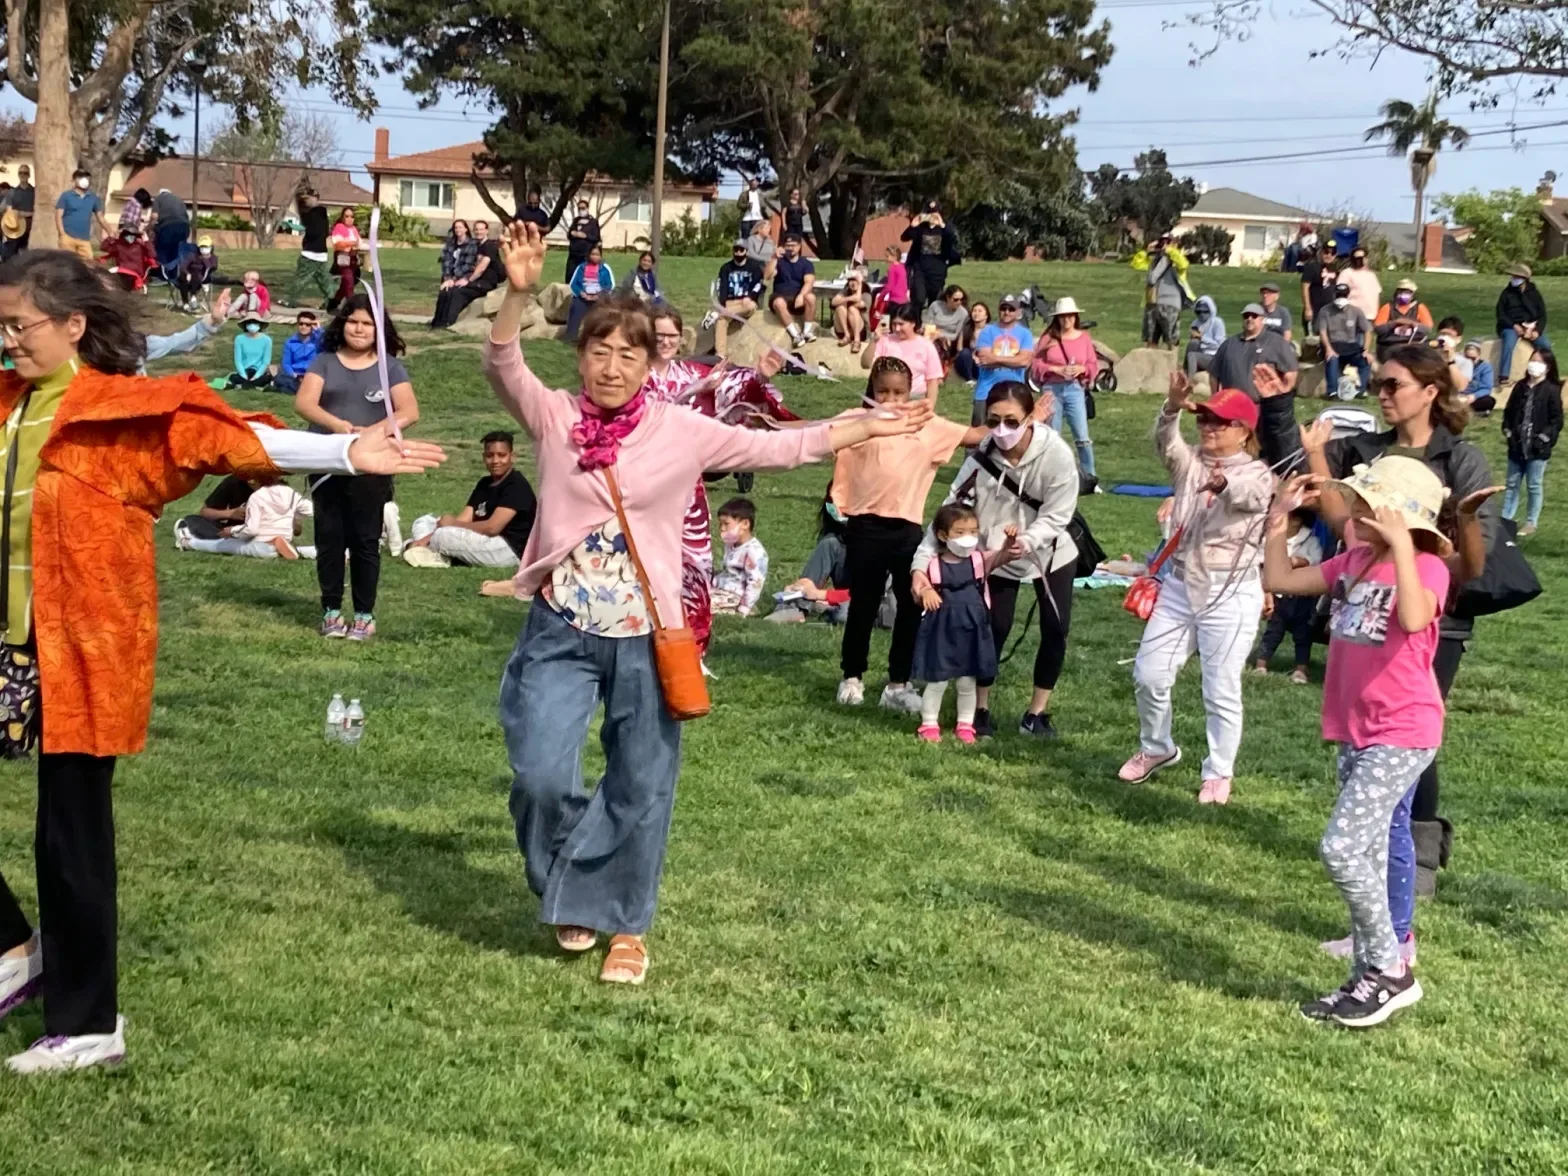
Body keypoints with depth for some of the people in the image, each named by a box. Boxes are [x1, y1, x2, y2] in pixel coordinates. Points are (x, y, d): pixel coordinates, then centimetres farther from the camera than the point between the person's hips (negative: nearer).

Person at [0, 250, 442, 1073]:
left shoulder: (124, 412, -8)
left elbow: (227, 439, -17)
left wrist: (347, 454, -27)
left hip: (79, 645, -6)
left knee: (70, 829, 1)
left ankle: (87, 1025, 14)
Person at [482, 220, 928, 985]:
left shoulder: (682, 432, -2)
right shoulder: (555, 418, -2)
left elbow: (778, 448, 5)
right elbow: (502, 367, -17)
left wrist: (870, 426, 3)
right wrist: (518, 293, -33)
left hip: (644, 637, 1)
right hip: (560, 630, 0)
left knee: (639, 791, 9)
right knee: (542, 775, -12)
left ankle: (627, 927, 30)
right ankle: (567, 894, 18)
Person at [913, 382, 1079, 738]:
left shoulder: (1056, 454, -27)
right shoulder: (982, 457, -25)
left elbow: (1056, 517, -22)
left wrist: (1026, 542, -41)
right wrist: (922, 562, -34)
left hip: (1050, 553, 1)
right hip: (998, 556, 0)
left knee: (1055, 630, 0)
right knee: (994, 628, -6)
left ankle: (1038, 712, 16)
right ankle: (980, 708, 14)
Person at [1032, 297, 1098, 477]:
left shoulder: (1084, 337, 5)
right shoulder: (1049, 338, 1)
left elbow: (1094, 365, 8)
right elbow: (1037, 364, -2)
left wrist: (1082, 369, -12)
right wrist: (1057, 369, -14)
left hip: (1075, 389, 0)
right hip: (1053, 389, 0)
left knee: (1083, 437, -7)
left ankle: (1090, 477, 1)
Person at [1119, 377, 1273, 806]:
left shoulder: (1256, 473, -6)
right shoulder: (1190, 462, 8)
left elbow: (1250, 494, -30)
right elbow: (1166, 441, -14)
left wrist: (1224, 484, -55)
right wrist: (1174, 406, -36)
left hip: (1231, 593, -5)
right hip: (1180, 584, 5)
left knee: (1221, 690, -1)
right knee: (1149, 674, 8)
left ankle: (1219, 774, 14)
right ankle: (1156, 749, 32)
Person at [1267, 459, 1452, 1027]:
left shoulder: (1425, 567, -15)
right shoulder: (1353, 561, 8)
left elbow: (1413, 619, -37)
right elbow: (1279, 579, 14)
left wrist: (1399, 546, -35)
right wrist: (1279, 519, 9)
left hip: (1401, 736, -8)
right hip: (1355, 732, 8)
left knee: (1341, 848, -15)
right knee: (1367, 857, 13)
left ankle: (1391, 969, 0)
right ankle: (1369, 979, 22)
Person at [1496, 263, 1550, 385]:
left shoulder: (1534, 294, 8)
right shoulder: (1507, 293, 3)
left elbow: (1542, 315, 6)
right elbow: (1501, 315, -1)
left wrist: (1537, 330, -13)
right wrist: (1514, 326, -17)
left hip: (1530, 326, 2)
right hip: (1510, 326, -2)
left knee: (1546, 345, -22)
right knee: (1509, 342, -36)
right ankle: (1503, 377, -39)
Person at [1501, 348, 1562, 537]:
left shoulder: (1552, 390, -8)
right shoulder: (1520, 387, 5)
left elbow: (1557, 420, -7)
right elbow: (1509, 411, 13)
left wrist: (1544, 437, -14)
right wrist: (1507, 431, 2)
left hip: (1537, 448, -5)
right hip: (1517, 446, 5)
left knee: (1534, 486, 4)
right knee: (1512, 484, 11)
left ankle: (1531, 523, 14)